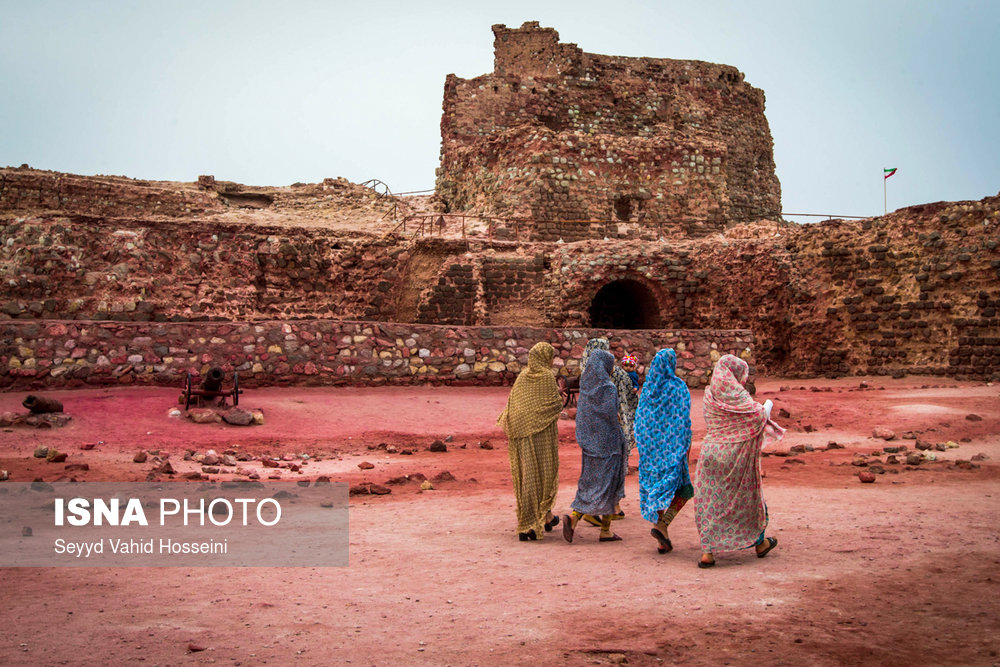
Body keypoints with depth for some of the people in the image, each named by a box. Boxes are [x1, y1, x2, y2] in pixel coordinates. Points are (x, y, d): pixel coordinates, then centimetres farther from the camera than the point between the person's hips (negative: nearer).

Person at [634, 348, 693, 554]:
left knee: (655, 486, 10)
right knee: (683, 487, 7)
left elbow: (640, 416, 8)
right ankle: (662, 524, -14)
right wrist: (687, 443, -5)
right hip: (673, 443, -5)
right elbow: (684, 417, -11)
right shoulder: (678, 386, -8)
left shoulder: (647, 387, 6)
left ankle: (663, 541, 11)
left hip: (650, 443, 5)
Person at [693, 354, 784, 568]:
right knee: (749, 497, 15)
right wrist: (766, 408, 6)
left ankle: (707, 552, -4)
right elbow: (759, 416, -17)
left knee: (710, 502, 5)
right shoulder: (737, 396, -14)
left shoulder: (710, 395, 5)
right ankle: (760, 543, 33)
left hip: (711, 452, 4)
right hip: (736, 456, -4)